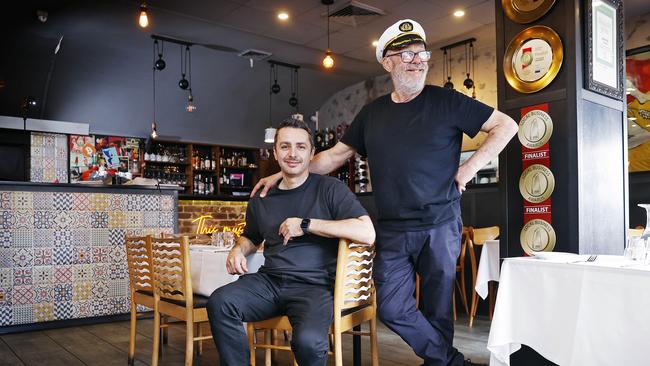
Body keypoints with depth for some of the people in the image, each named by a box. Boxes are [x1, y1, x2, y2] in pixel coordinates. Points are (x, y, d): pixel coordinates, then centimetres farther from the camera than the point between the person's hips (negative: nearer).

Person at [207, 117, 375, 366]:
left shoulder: (329, 189, 0)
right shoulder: (262, 198, 15)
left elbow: (367, 233, -13)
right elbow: (251, 237, 33)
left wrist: (306, 225, -13)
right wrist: (238, 250, 8)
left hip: (314, 285, -4)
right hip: (269, 280, 4)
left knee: (308, 340, -33)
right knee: (219, 302, -24)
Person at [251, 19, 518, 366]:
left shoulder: (445, 101, 0)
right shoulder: (372, 112, 11)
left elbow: (505, 125, 3)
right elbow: (336, 155, 15)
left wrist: (472, 164, -7)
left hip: (440, 225, -3)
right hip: (392, 230, 3)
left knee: (436, 310, 6)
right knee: (392, 309, -1)